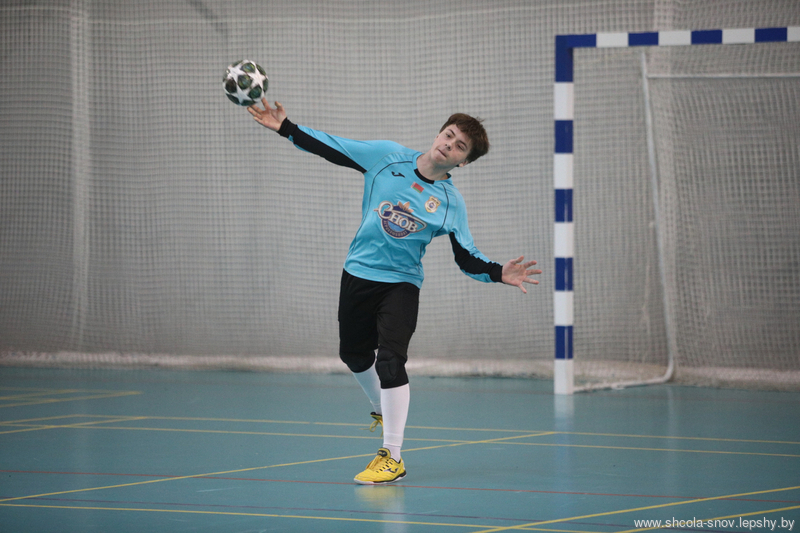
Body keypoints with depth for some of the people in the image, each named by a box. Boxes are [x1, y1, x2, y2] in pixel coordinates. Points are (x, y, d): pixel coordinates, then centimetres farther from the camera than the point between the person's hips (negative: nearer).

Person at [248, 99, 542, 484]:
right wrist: (285, 128, -4)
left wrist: (498, 274, -25)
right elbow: (331, 149, 2)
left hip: (401, 284, -3)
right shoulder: (388, 156, -4)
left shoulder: (450, 203, -8)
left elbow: (467, 259, -6)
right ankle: (383, 409, 48)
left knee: (390, 361, -18)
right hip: (358, 274, 4)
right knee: (354, 355, 16)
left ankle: (392, 458, -12)